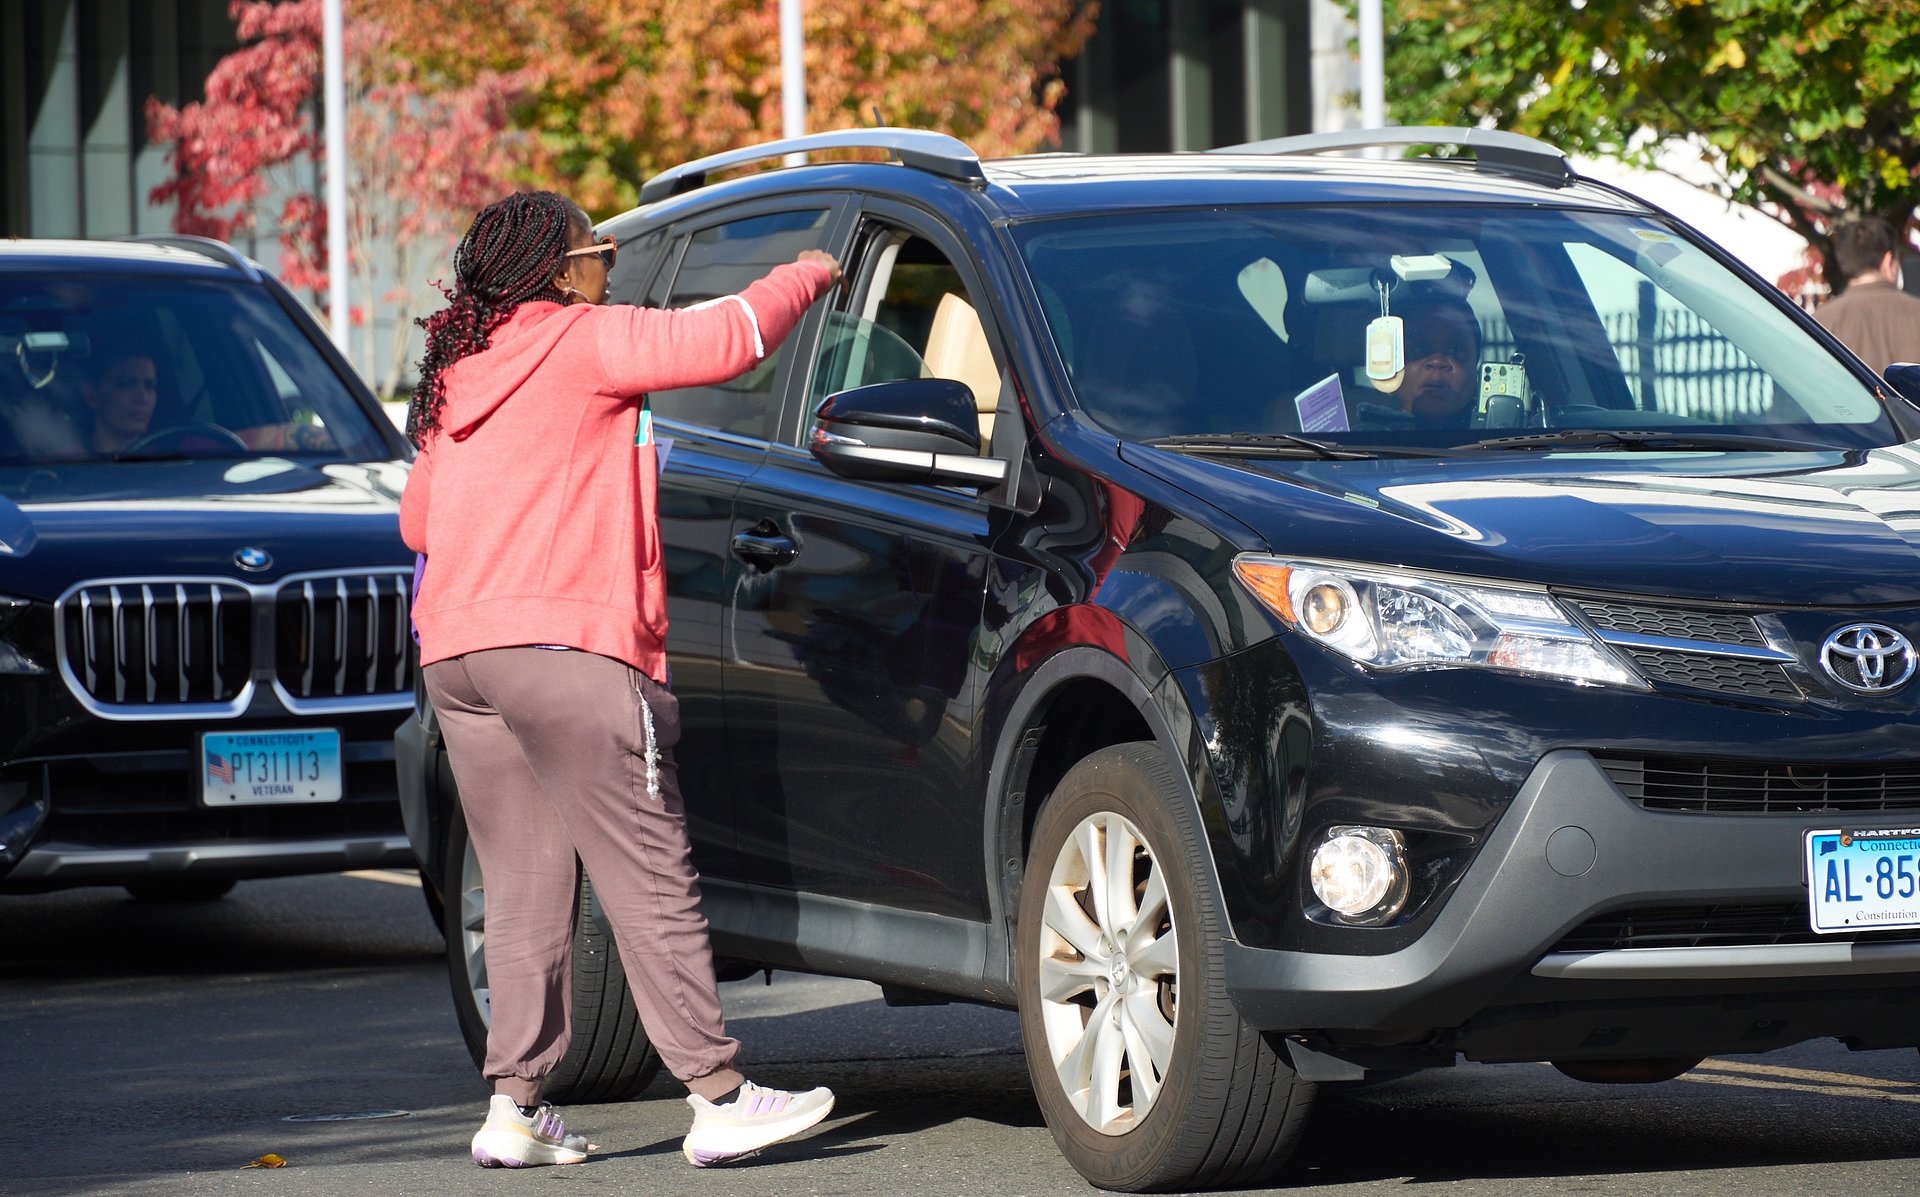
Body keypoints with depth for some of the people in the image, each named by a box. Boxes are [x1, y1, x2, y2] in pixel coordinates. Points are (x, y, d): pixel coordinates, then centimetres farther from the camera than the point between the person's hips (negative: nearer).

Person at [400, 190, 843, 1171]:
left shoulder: (456, 371, 21)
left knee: (523, 888, 10)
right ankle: (719, 1097, -8)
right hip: (562, 640, -8)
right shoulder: (581, 340, -1)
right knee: (649, 876, -7)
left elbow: (418, 515, 27)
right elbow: (727, 338, -9)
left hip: (454, 649, 8)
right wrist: (810, 276, 7)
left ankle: (515, 1106, 5)